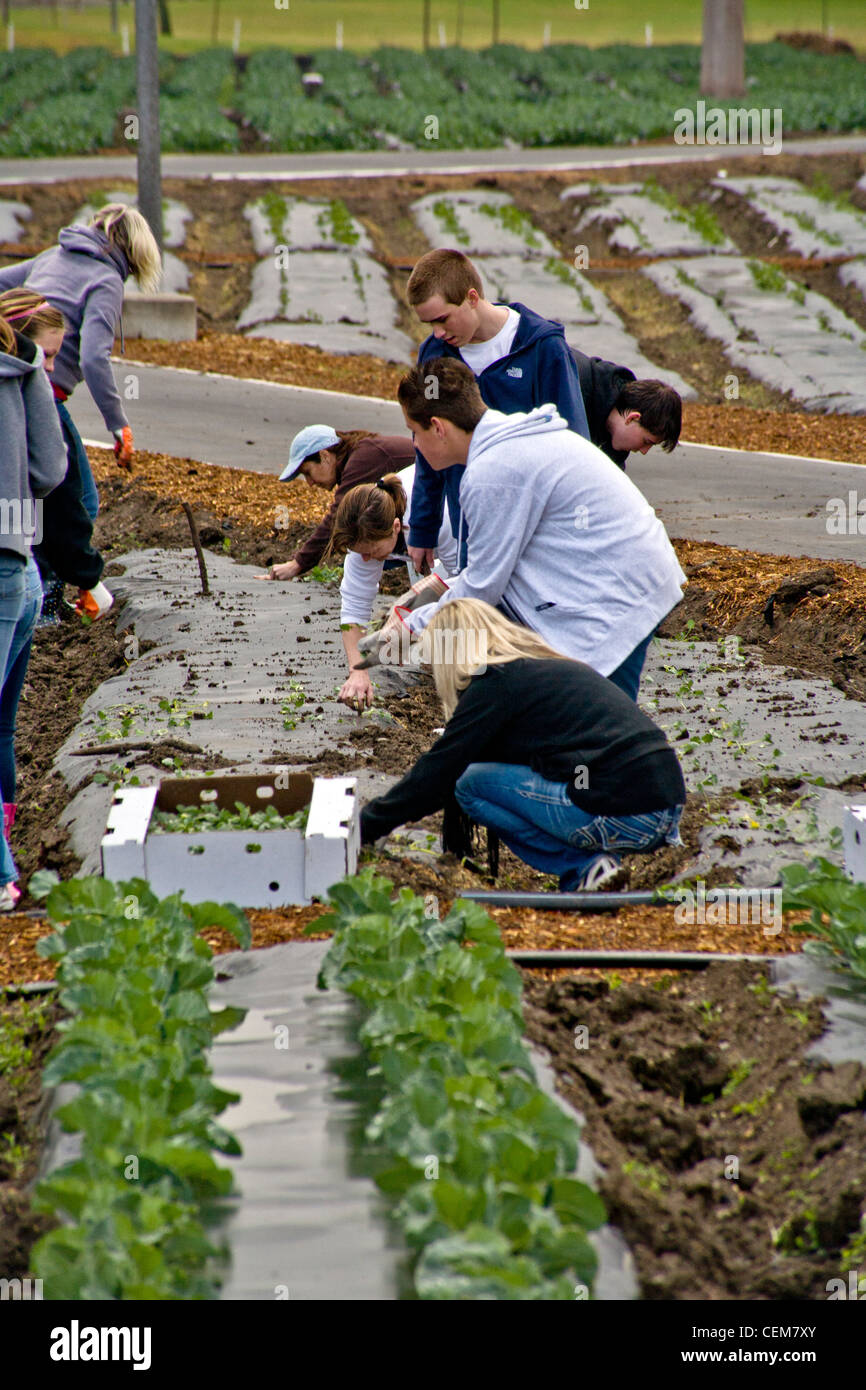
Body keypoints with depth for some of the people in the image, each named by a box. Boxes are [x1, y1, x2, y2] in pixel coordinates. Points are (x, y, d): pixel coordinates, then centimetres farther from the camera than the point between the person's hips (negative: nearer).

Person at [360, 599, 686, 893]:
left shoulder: (495, 683, -1)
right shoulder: (555, 668, 25)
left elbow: (436, 774, 0)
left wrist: (363, 826, 10)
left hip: (622, 819, -9)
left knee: (471, 783, 4)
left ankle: (584, 868, -3)